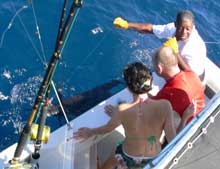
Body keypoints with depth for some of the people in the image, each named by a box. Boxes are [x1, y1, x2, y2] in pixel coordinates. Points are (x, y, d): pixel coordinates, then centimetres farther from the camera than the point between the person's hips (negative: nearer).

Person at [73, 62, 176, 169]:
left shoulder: (123, 110, -28)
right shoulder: (164, 106, -29)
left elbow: (107, 129, -9)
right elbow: (172, 139, -22)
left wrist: (90, 132, 12)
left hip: (129, 158, -1)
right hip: (153, 159, 2)